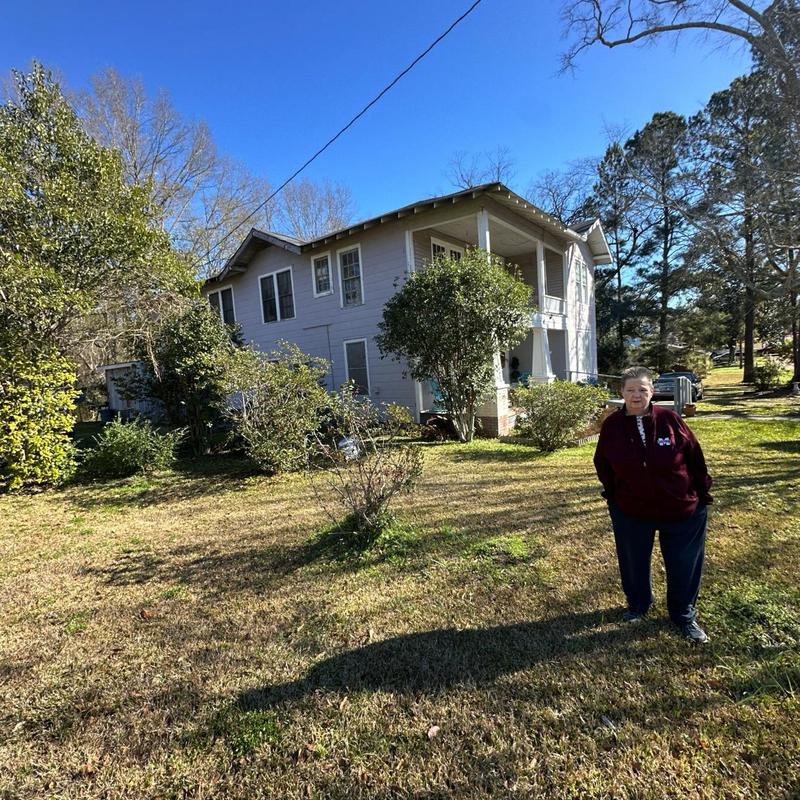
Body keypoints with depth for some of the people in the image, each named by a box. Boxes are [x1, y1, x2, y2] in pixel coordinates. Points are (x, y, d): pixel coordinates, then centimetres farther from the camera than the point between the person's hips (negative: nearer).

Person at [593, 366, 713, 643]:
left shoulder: (669, 419, -14)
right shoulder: (612, 425, -10)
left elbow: (695, 456, -4)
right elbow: (602, 462, 3)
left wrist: (702, 491, 0)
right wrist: (612, 491, 2)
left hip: (682, 509, -1)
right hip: (630, 510, 1)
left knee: (684, 564, 12)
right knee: (633, 562, 17)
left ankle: (684, 614, 36)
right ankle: (638, 604, 42)